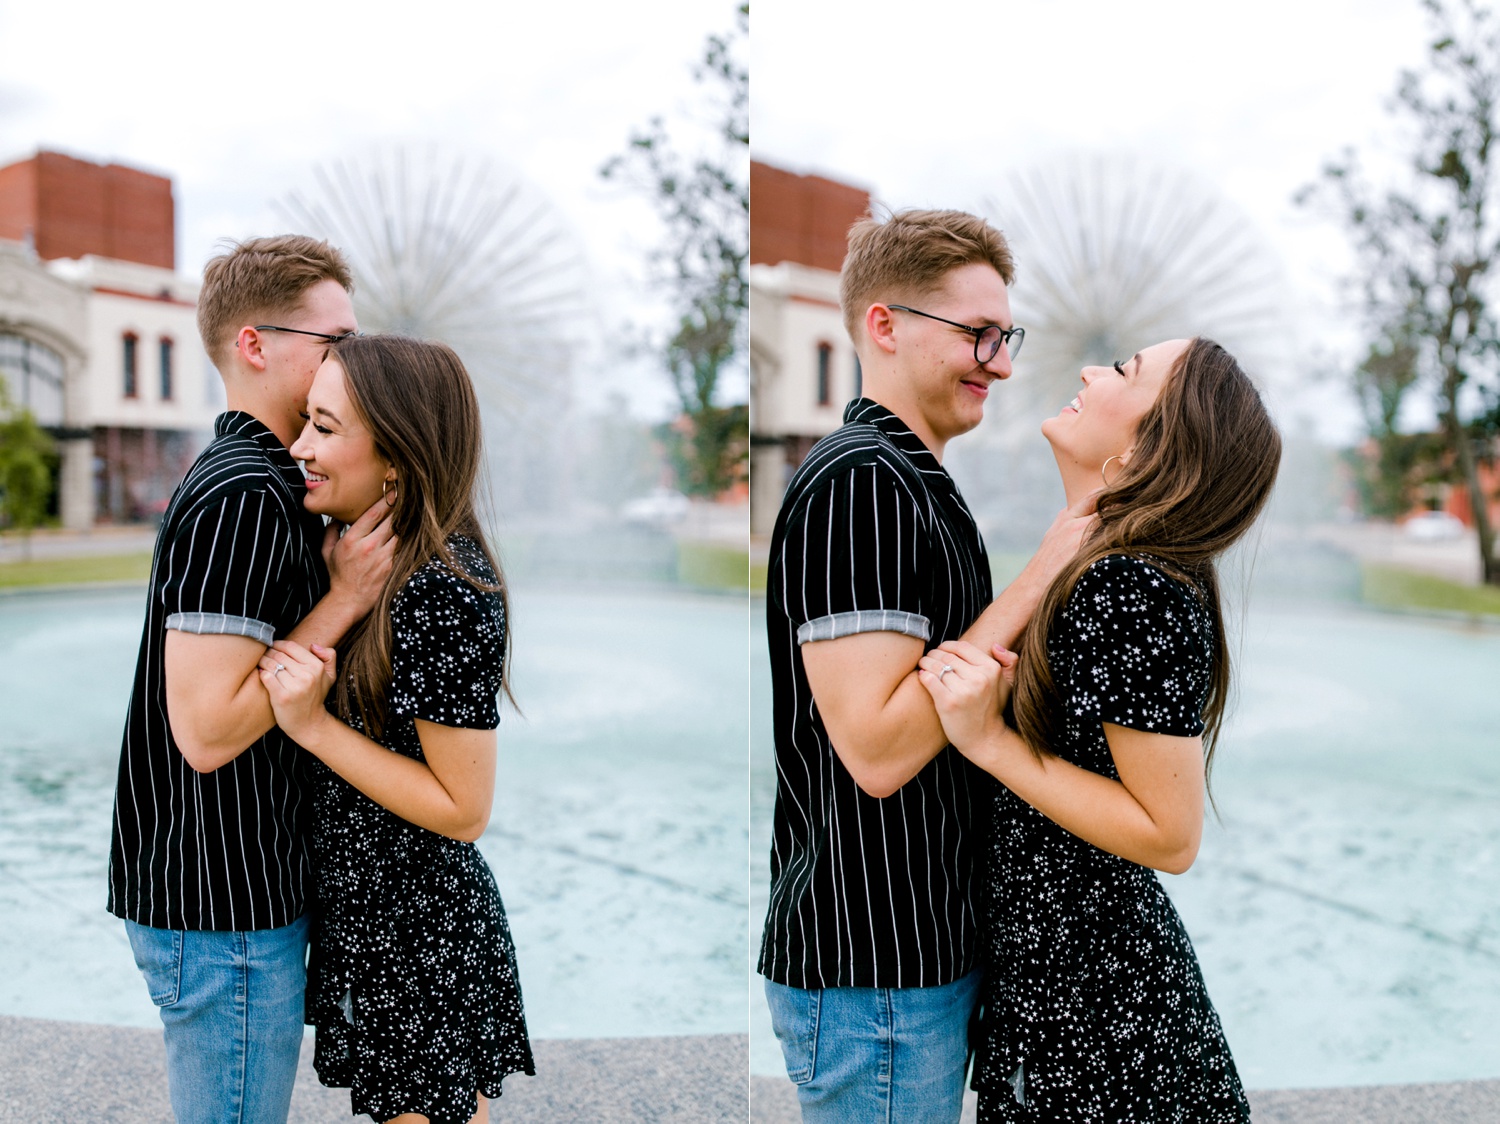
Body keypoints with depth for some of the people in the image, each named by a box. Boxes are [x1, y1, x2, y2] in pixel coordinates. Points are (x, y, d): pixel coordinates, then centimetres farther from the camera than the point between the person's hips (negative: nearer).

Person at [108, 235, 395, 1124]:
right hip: (225, 913, -10)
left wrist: (342, 577, 6)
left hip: (245, 890, 10)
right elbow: (206, 727, -26)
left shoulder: (257, 483, 12)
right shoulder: (244, 497, -22)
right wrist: (347, 597, -21)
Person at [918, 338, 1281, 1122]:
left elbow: (1170, 836, -23)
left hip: (1094, 998, -8)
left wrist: (989, 740, -24)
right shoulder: (1103, 565, 3)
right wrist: (995, 686, 1)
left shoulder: (1135, 592, -25)